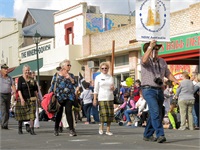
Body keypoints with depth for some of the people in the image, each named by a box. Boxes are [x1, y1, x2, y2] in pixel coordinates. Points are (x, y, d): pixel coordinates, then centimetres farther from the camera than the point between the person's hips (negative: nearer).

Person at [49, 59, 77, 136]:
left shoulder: (71, 75, 11)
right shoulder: (57, 75, 4)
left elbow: (75, 85, 0)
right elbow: (52, 86, 6)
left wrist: (70, 78, -11)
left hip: (69, 97, 1)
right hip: (59, 97, -1)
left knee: (68, 111, -12)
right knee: (59, 113, 6)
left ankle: (71, 129, -11)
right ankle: (56, 129, 23)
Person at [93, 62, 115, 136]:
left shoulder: (110, 77, 14)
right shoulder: (98, 77, 5)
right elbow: (96, 89, 3)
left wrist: (113, 88, -5)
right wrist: (94, 99, -2)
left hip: (110, 98, 3)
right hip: (102, 98, -3)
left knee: (110, 113, -2)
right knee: (104, 113, -11)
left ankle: (108, 130, 7)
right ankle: (101, 128, 10)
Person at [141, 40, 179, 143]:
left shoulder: (162, 61, 17)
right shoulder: (146, 60, -1)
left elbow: (168, 73, 18)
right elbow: (144, 60, -26)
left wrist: (175, 80, 0)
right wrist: (150, 46, -29)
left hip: (159, 90, 6)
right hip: (148, 89, -6)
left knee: (155, 114, 9)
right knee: (155, 112, -20)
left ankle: (148, 135, 21)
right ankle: (160, 135, -24)